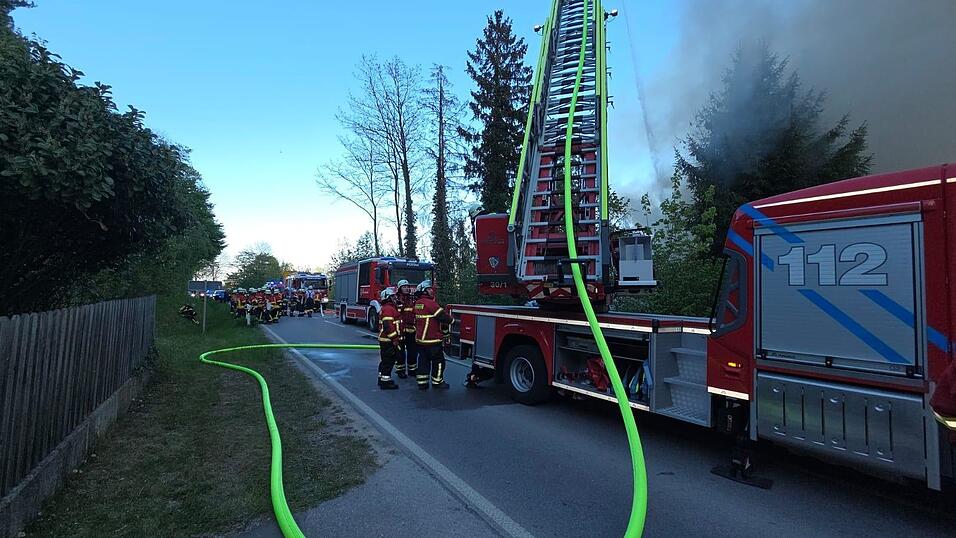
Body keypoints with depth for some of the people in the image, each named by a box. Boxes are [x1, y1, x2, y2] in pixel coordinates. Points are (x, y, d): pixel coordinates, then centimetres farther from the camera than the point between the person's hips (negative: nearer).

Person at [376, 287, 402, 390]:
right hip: (389, 341, -11)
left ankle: (382, 378, 30)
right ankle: (385, 382, 1)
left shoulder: (385, 308, 17)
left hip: (384, 340, 11)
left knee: (385, 360, 19)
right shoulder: (388, 309, -19)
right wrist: (395, 339, -23)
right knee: (389, 361, -4)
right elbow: (388, 326, -26)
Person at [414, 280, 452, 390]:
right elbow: (443, 316, -18)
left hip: (420, 338, 9)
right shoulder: (430, 303, -18)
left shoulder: (417, 303, 11)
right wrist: (451, 320, 1)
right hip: (432, 339, -9)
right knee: (438, 360, 6)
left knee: (423, 360, 13)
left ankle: (422, 382, 16)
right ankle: (437, 382, 16)